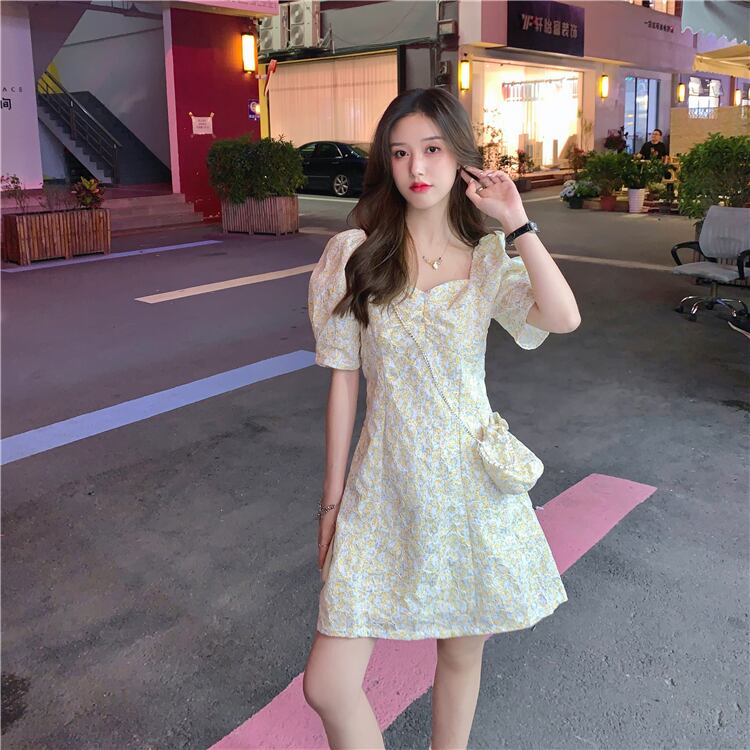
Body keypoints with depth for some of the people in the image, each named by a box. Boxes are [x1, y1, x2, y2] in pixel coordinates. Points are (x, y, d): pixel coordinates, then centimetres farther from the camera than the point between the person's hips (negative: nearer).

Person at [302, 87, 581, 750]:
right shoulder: (354, 254, -3)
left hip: (471, 485, 1)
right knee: (327, 687, -3)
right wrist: (333, 498, 2)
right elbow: (344, 380, 0)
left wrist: (517, 223, -13)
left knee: (462, 653, 17)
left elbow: (563, 318, -18)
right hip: (385, 489, -1)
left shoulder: (489, 259, 1)